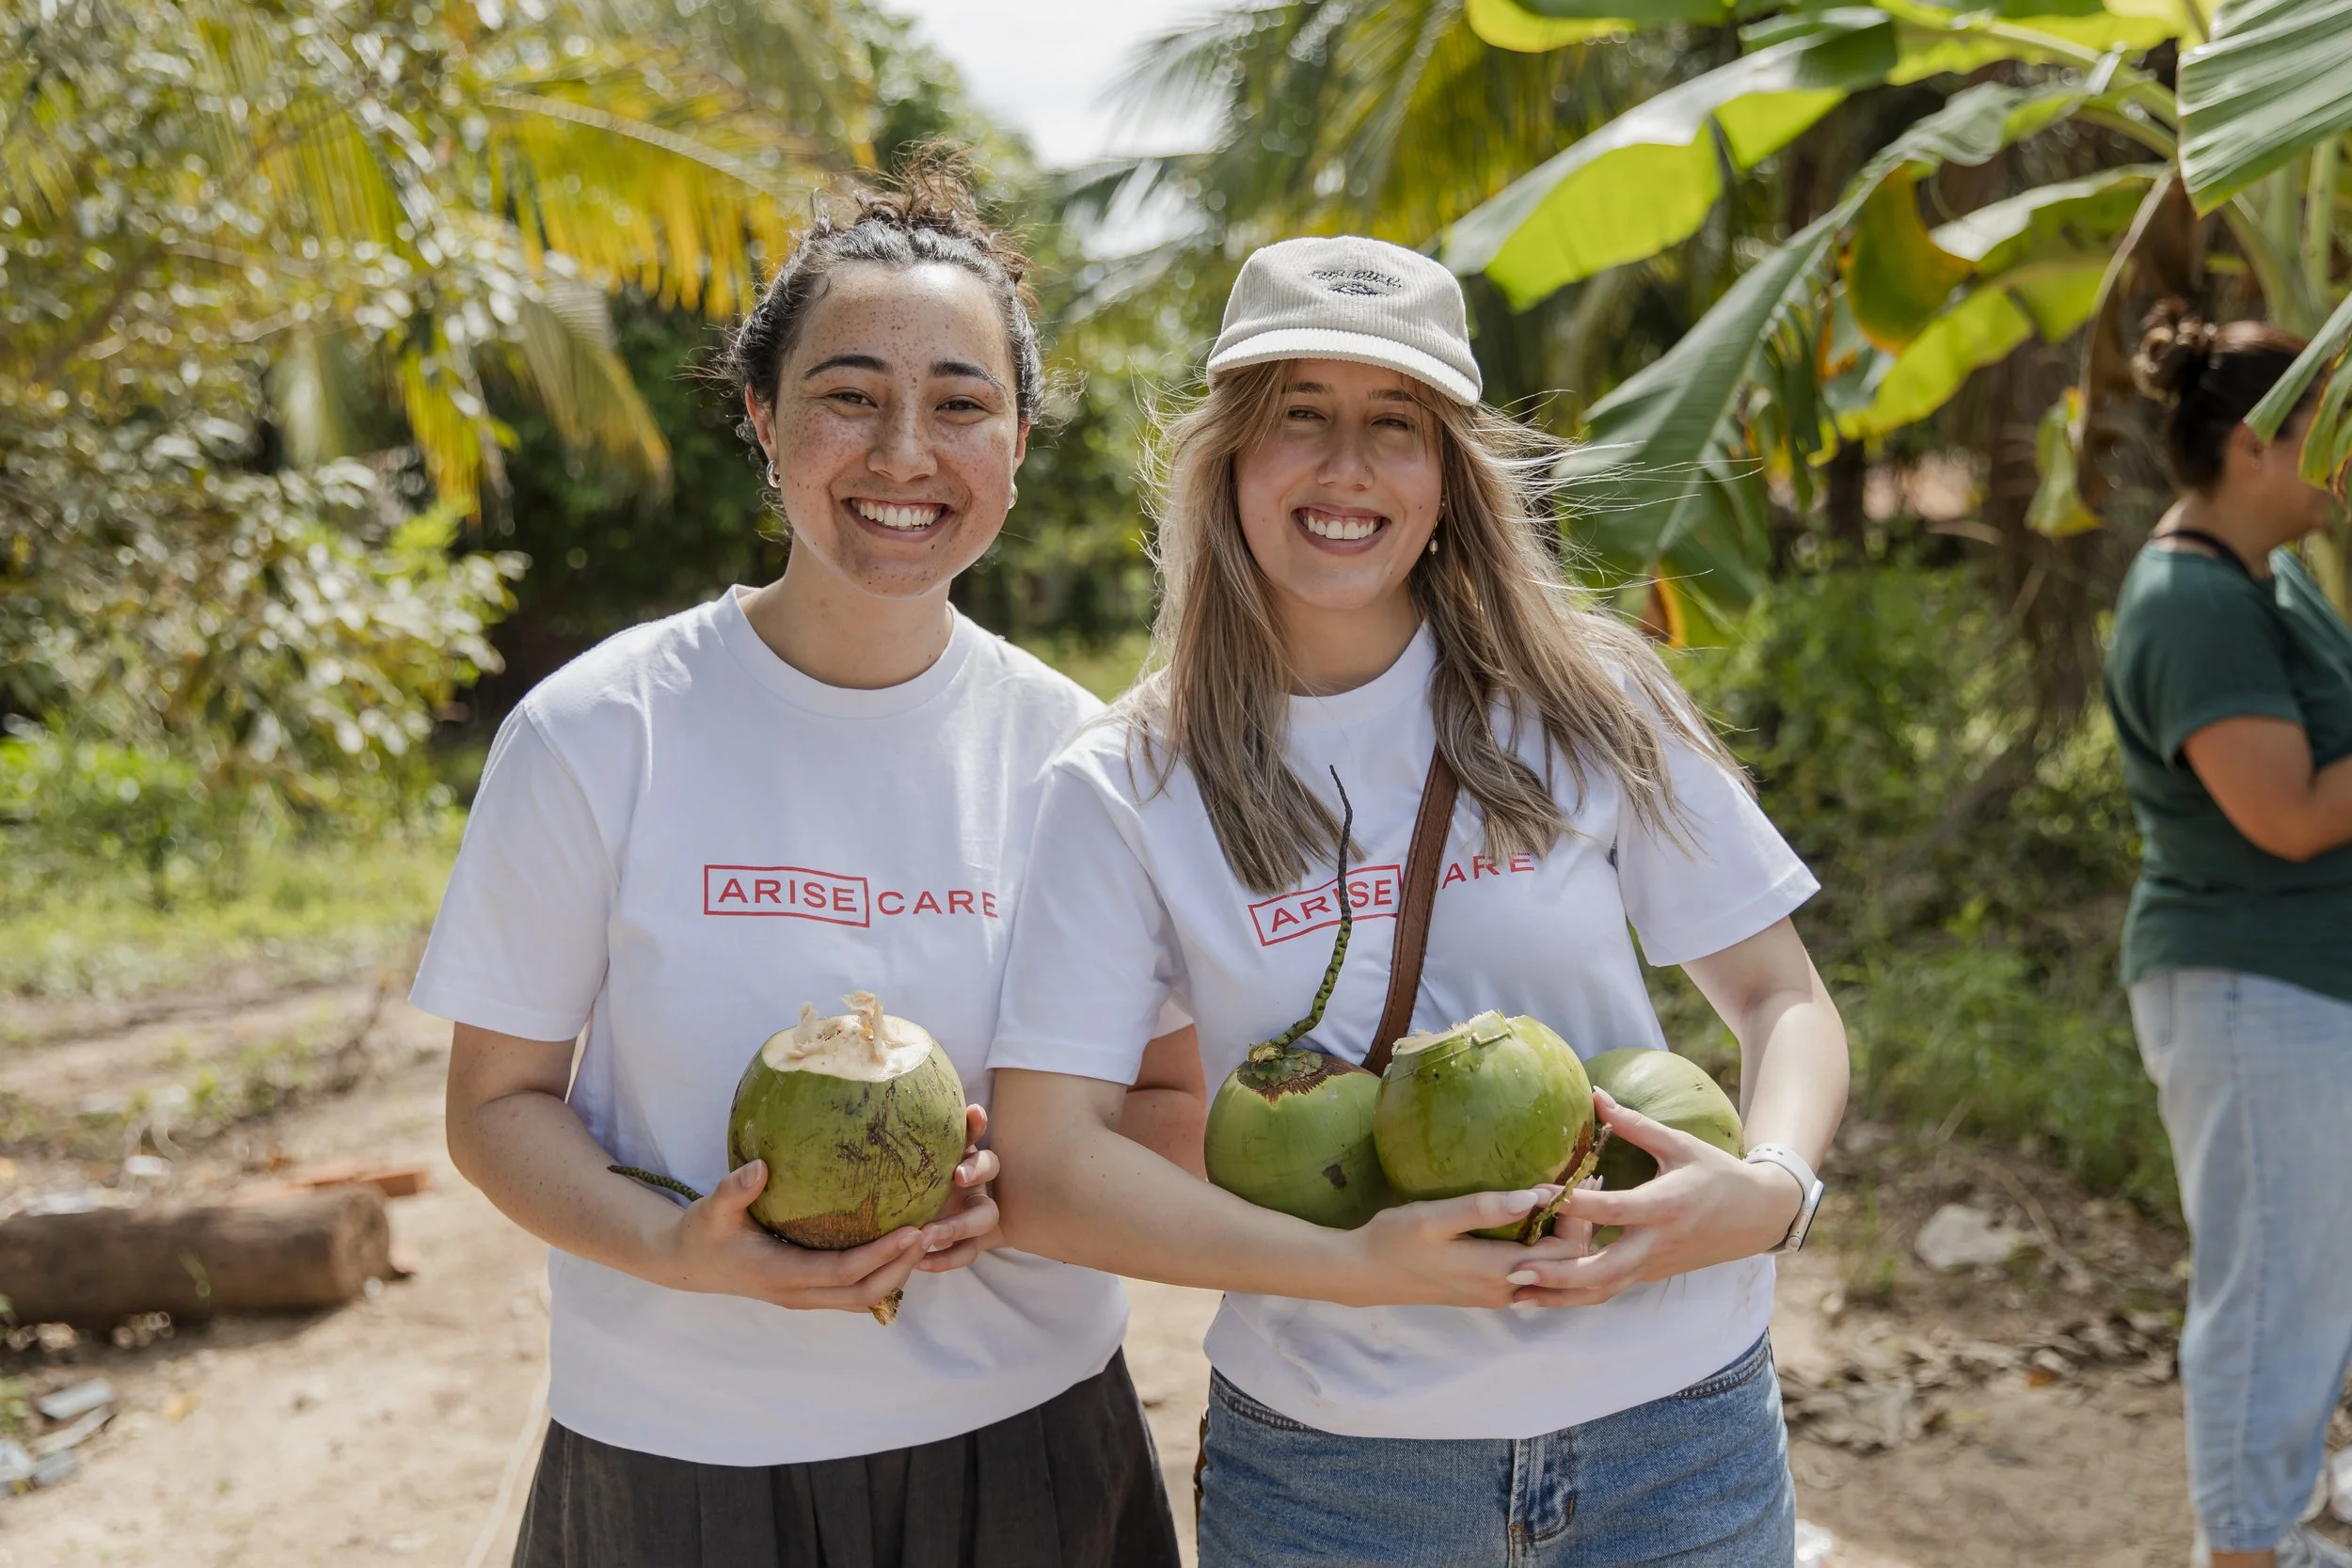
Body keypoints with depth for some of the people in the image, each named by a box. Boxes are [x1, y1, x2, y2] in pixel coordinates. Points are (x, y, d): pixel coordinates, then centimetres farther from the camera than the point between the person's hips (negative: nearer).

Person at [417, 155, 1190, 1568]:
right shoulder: (597, 734, -10)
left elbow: (1171, 1102, 3)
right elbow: (500, 1101, -4)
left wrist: (1033, 1178, -17)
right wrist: (676, 1250, -22)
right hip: (680, 1453, -1)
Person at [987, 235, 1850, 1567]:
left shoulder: (1588, 707, -4)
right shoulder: (1128, 792, -6)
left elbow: (1782, 999, 2)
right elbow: (1044, 1167, -11)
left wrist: (1775, 1187, -19)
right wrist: (1359, 1267, -22)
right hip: (1327, 1451, -1)